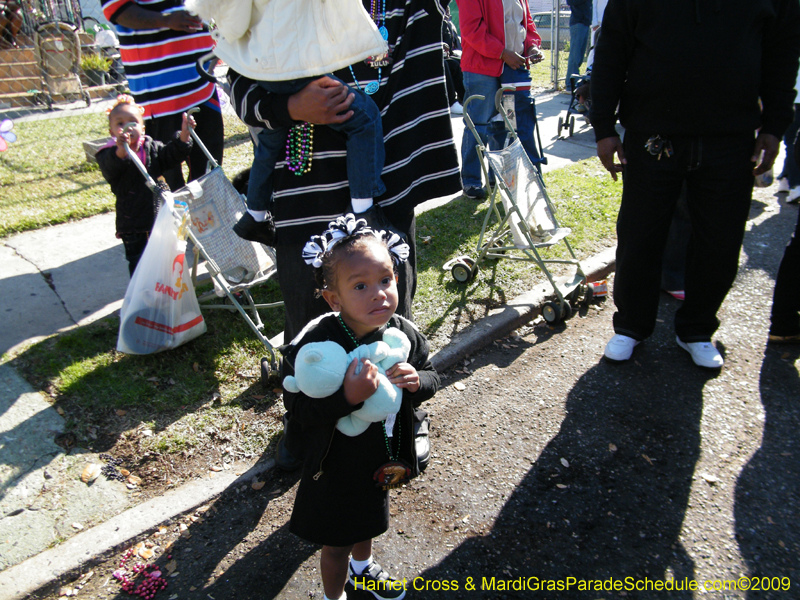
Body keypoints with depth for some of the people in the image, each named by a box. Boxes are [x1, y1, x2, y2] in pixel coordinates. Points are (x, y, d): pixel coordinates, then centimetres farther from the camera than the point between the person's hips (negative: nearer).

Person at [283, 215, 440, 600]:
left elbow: (431, 377, -2)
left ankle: (361, 569, 66)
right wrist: (348, 396, -43)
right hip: (336, 466, -5)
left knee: (367, 519, 34)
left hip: (381, 458, 6)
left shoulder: (403, 333, -16)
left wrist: (417, 382, -25)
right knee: (337, 541, 19)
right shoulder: (315, 346, -31)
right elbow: (301, 411, -28)